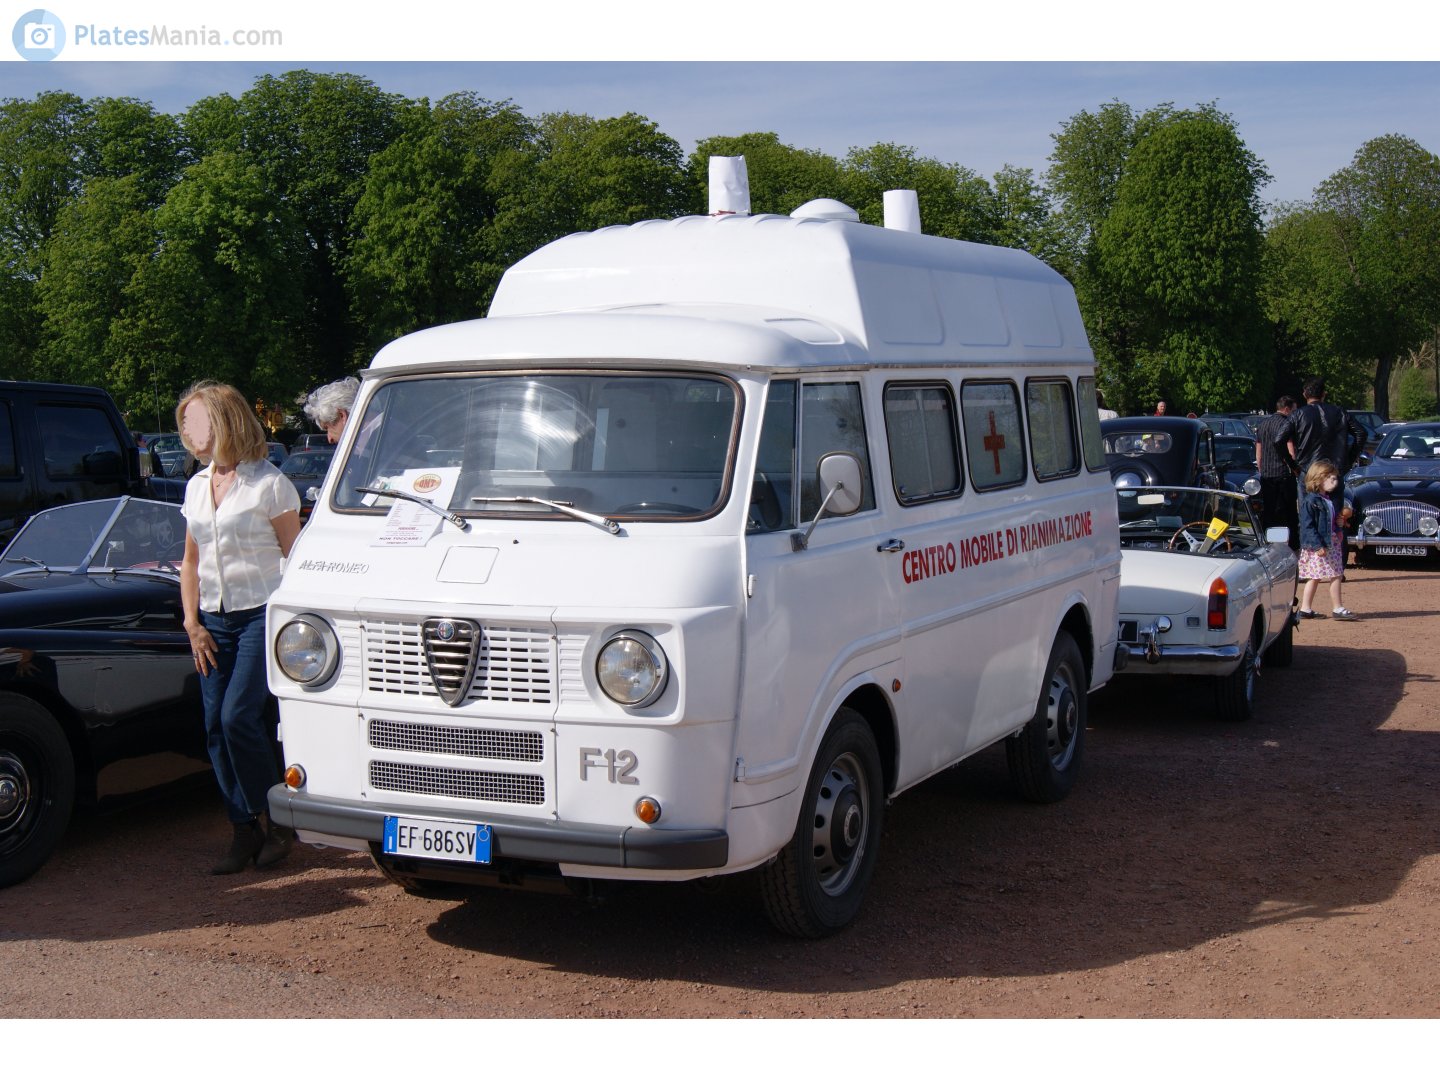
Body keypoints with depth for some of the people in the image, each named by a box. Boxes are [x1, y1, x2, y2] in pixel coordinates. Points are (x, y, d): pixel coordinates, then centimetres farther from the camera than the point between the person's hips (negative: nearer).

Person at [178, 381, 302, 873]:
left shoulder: (267, 483, -7)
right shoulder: (196, 487, 13)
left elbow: (295, 557, -6)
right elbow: (191, 561, 18)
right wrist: (192, 624, 8)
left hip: (261, 614, -6)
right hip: (215, 620, 7)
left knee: (238, 716, -15)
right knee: (215, 725, 3)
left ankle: (274, 822, 1)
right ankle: (245, 831, 12)